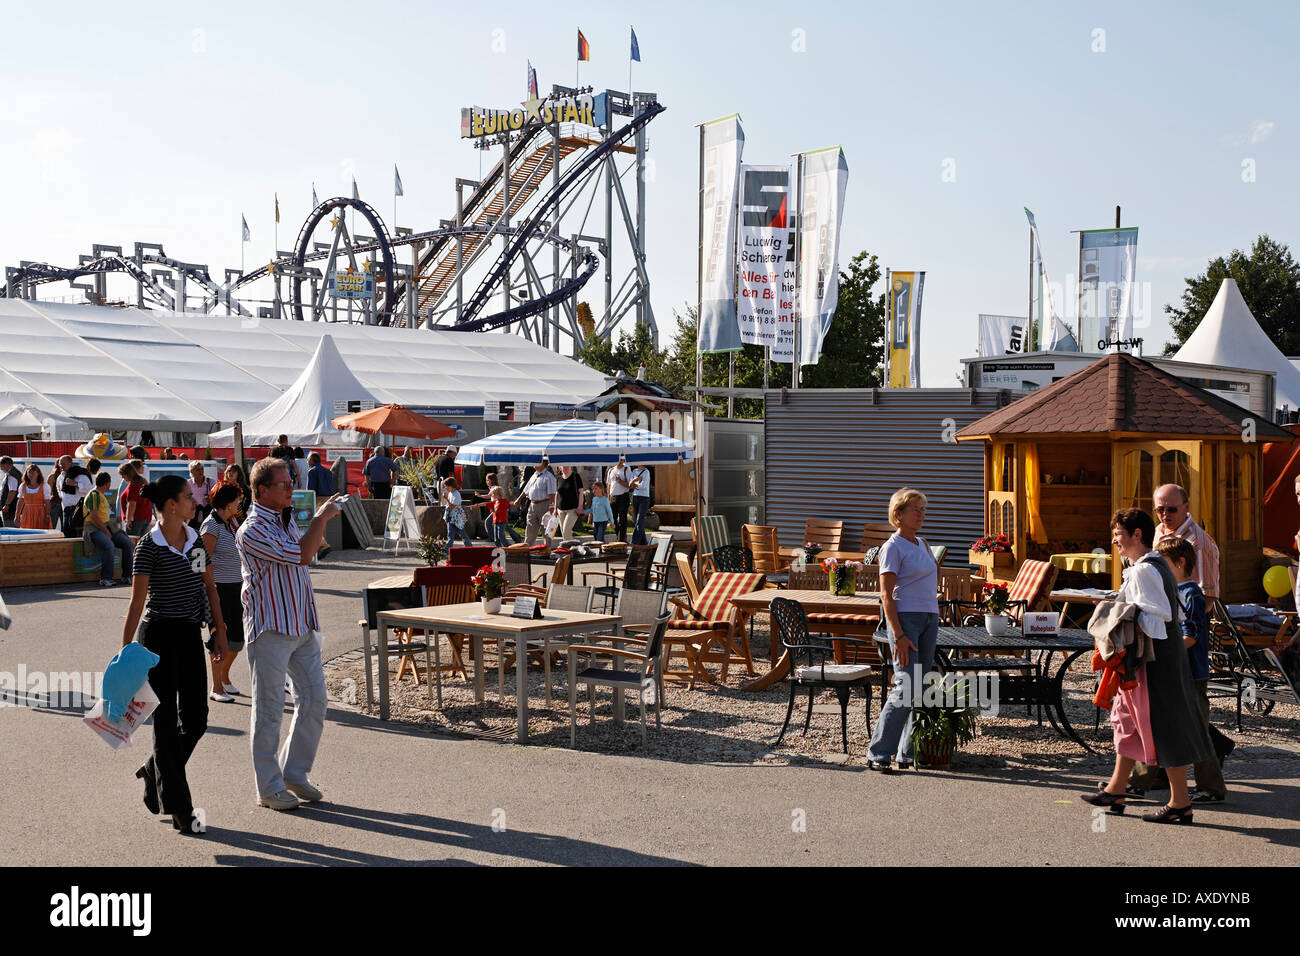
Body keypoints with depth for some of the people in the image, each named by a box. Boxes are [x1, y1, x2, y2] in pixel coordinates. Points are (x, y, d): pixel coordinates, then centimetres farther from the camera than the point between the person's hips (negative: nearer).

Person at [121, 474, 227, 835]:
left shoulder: (195, 539, 6)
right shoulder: (151, 546, -12)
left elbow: (209, 586, 15)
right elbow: (137, 602, -12)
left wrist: (219, 630, 11)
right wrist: (125, 652, -13)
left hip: (190, 635, 6)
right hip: (159, 636, -6)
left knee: (195, 717, 7)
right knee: (167, 722, 1)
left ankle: (154, 773, 31)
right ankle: (179, 809, 8)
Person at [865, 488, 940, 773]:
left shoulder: (921, 544, 17)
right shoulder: (893, 547, -8)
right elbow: (886, 595, -12)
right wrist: (898, 635, -19)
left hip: (929, 619, 8)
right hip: (905, 618, -8)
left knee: (922, 689, 7)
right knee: (906, 690, -12)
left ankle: (909, 752, 13)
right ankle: (878, 753, -5)